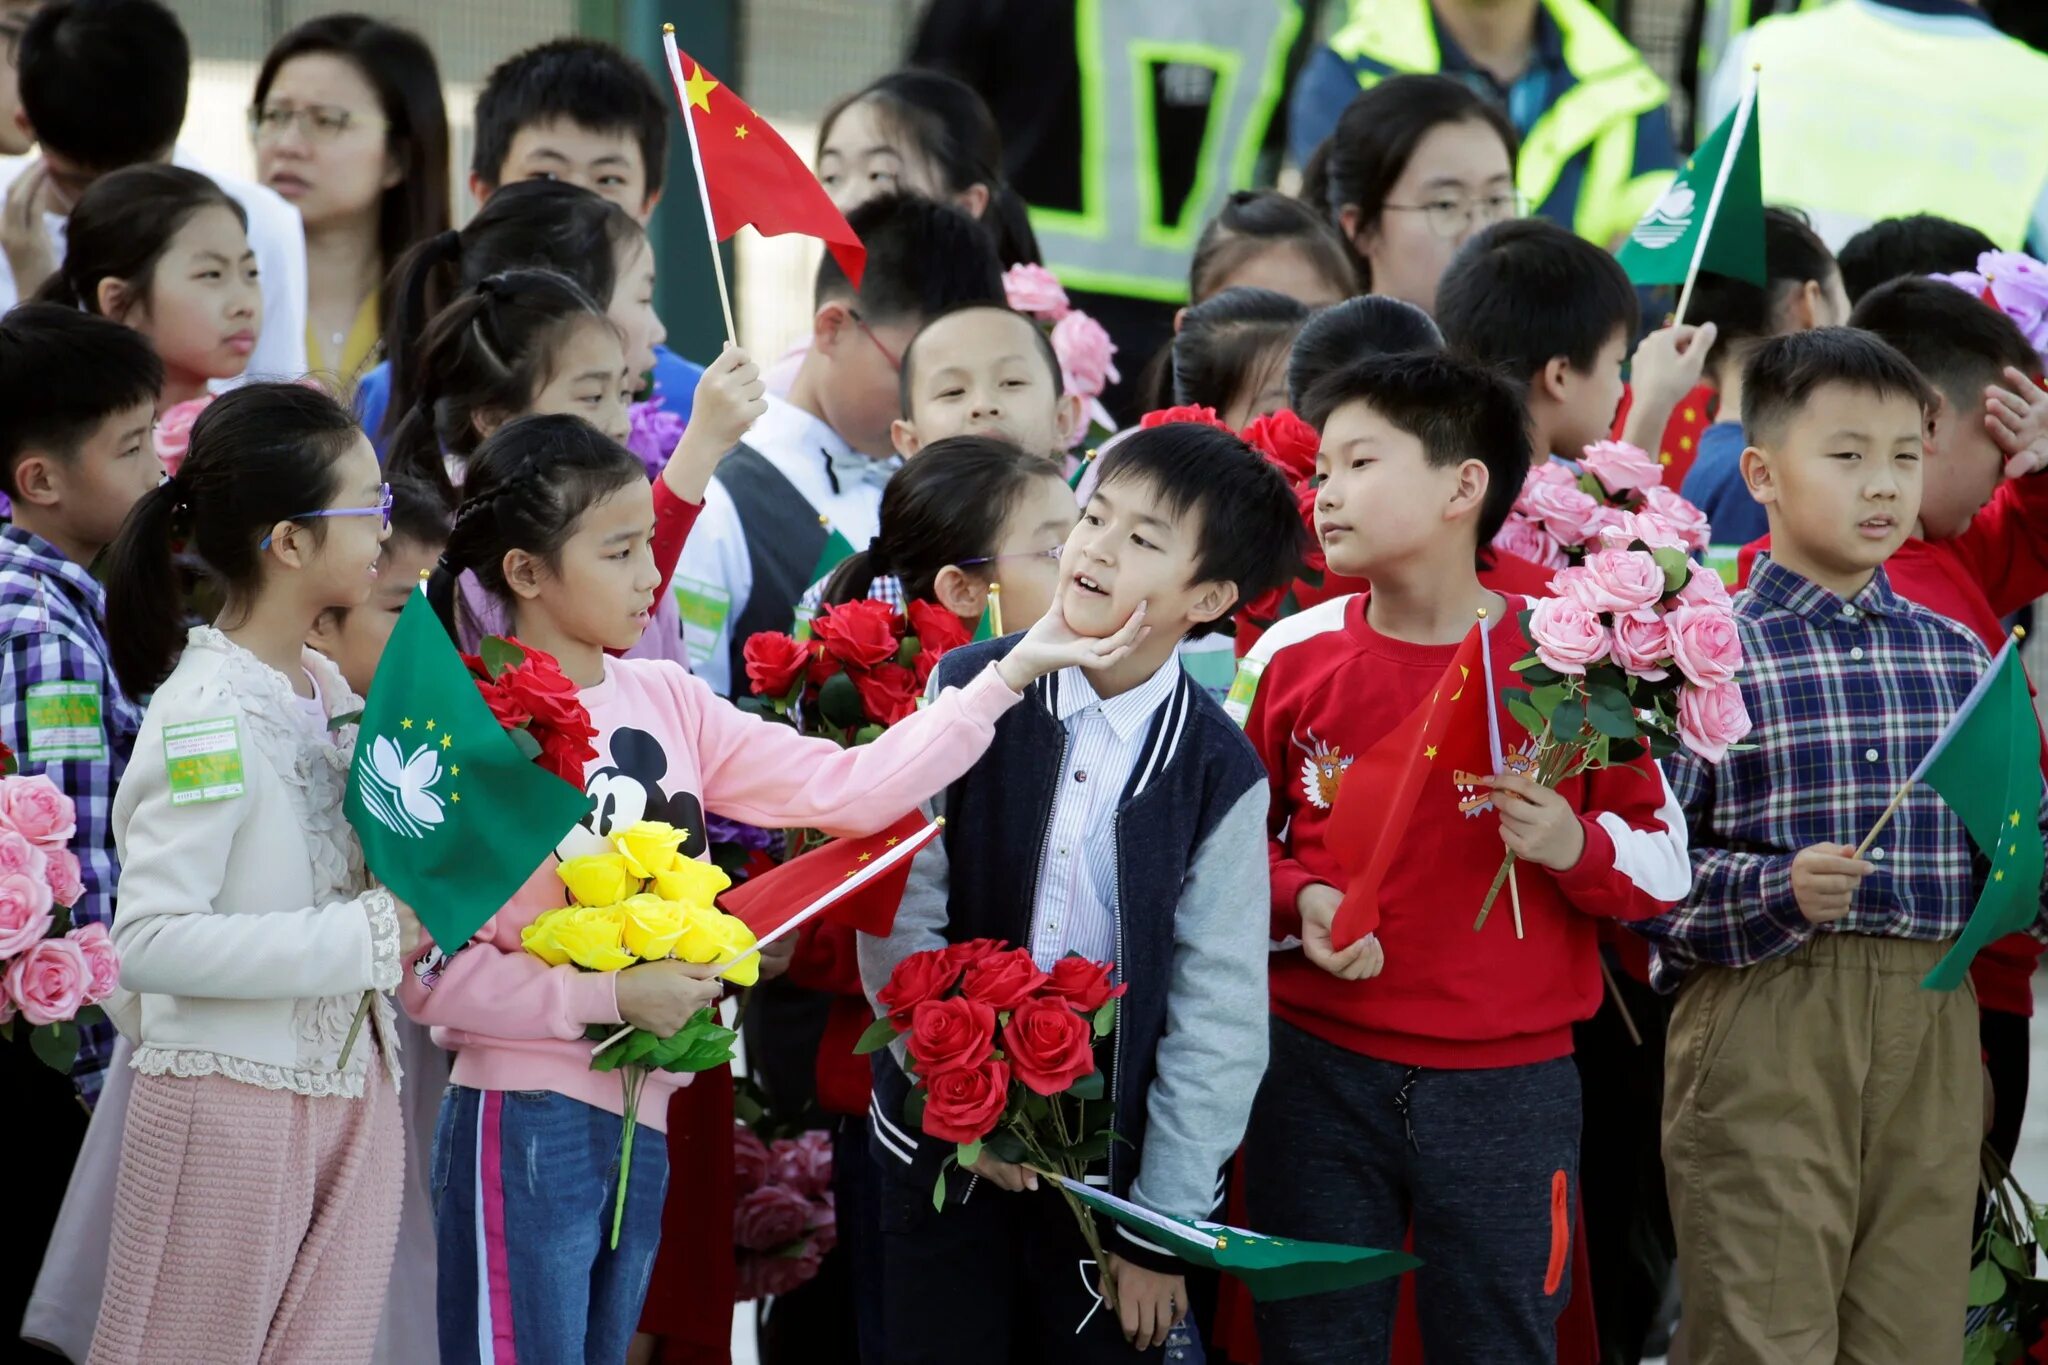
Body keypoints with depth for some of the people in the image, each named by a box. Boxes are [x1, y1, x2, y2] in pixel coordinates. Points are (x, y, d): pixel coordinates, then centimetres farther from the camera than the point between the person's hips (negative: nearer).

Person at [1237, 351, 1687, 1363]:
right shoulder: (1292, 657, 1)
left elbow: (1665, 860, 2)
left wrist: (1575, 849, -18)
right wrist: (1296, 902, -7)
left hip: (1508, 1084, -2)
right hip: (1318, 1076, 2)